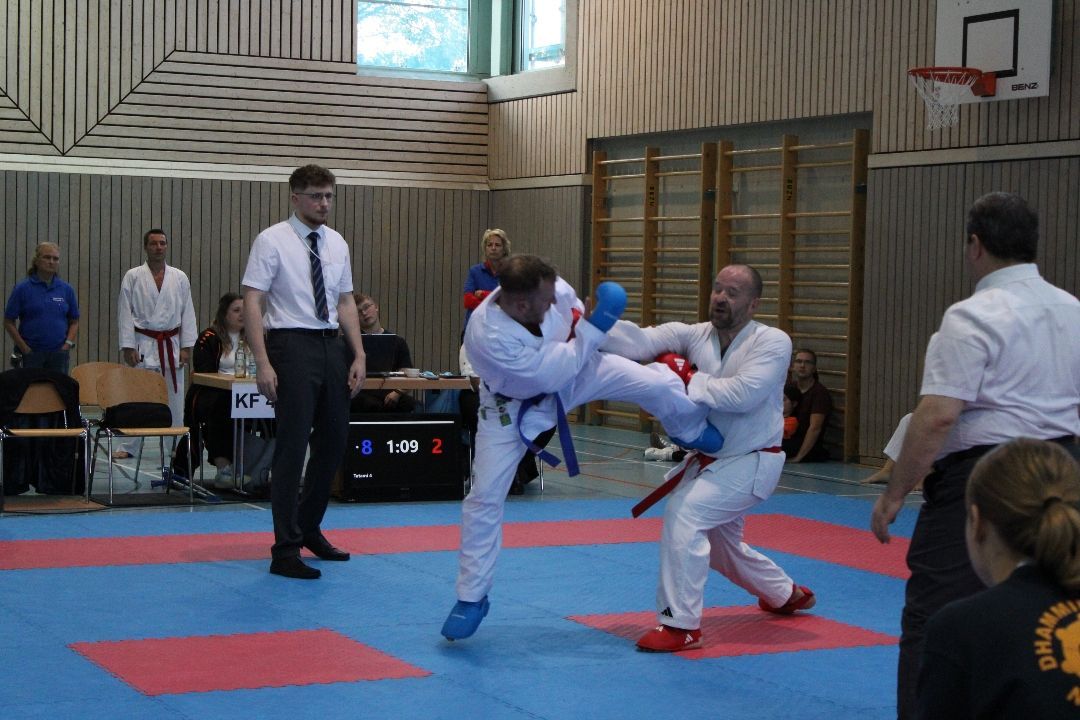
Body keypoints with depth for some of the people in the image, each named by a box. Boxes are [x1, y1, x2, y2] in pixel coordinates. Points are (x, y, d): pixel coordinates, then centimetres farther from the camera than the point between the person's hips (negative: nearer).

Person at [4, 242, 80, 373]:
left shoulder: (66, 289, 7)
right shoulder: (22, 288, -1)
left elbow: (74, 322, 13)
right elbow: (9, 322, 0)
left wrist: (68, 344, -2)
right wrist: (25, 349, -7)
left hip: (59, 353, 3)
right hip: (32, 354, -2)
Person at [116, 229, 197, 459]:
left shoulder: (179, 278, 7)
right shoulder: (133, 277, 2)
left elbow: (187, 313, 7)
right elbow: (125, 314, -1)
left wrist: (187, 347, 1)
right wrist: (128, 347, -8)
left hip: (171, 344, 2)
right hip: (144, 344, -2)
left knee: (174, 397, 5)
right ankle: (127, 446, 5)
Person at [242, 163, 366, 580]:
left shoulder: (336, 244, 11)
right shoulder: (272, 241, -7)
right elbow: (251, 302, -11)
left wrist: (358, 356, 7)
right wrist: (263, 363, -18)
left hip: (331, 347, 7)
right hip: (292, 346, -6)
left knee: (333, 443, 13)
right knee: (292, 448, -5)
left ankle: (308, 528, 32)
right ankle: (285, 550, 2)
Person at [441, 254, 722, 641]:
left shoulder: (548, 289, -29)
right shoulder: (486, 334, -43)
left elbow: (572, 307, -1)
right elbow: (550, 375, -36)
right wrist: (594, 328, -34)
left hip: (573, 368, 4)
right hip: (513, 406, -4)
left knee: (659, 384, -7)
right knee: (485, 497, -5)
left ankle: (695, 431, 29)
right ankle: (471, 597, 11)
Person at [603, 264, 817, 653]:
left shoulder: (773, 343, -17)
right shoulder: (694, 335, -6)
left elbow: (743, 394, -31)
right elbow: (641, 341, -20)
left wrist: (687, 381, -27)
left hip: (749, 463, -7)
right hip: (709, 459, 7)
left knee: (683, 514, -25)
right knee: (720, 544, 25)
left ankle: (680, 624, -17)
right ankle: (787, 594, 52)